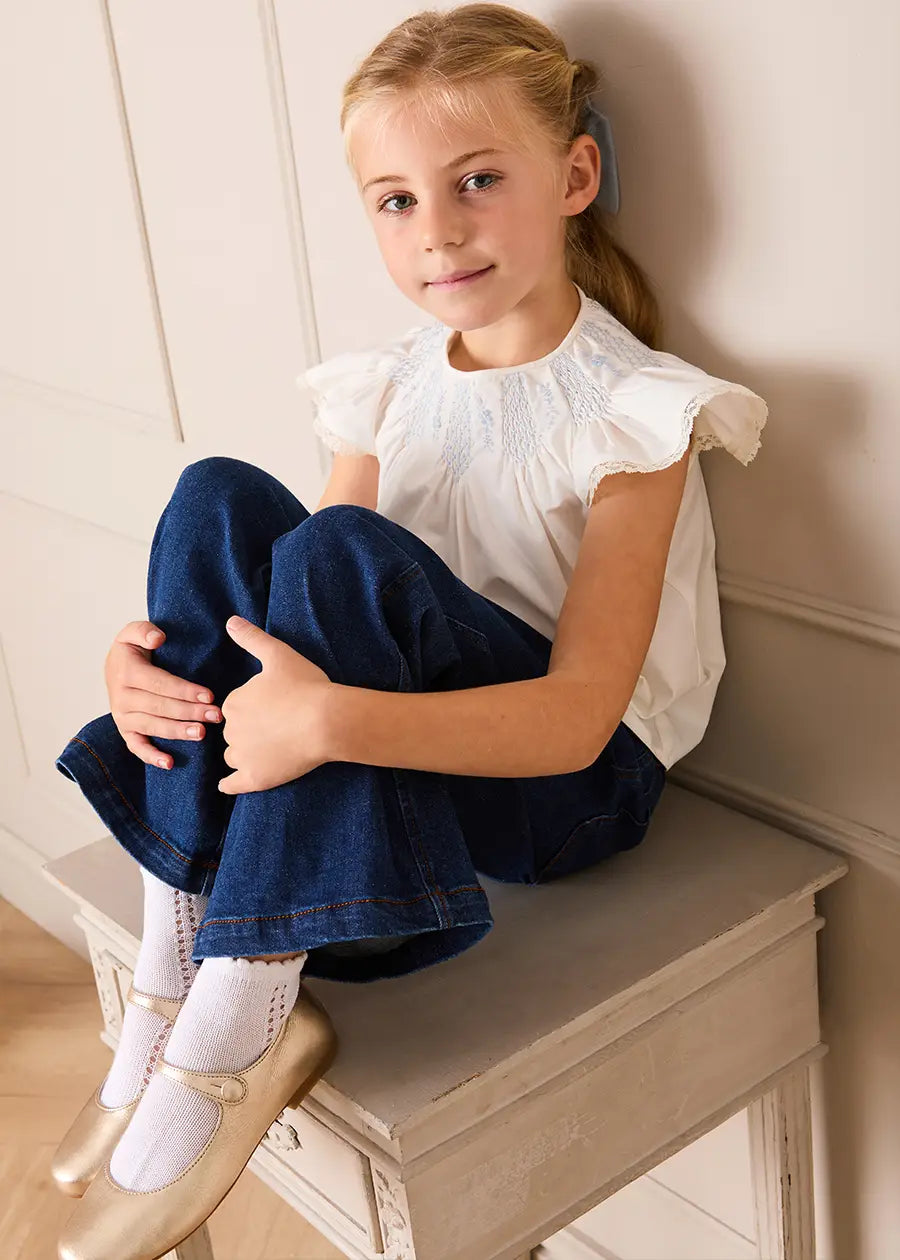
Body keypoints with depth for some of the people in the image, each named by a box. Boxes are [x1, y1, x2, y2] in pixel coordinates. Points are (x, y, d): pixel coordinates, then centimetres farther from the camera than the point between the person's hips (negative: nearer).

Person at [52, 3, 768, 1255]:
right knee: (219, 500, -16)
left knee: (337, 552, -31)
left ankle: (230, 1038, -28)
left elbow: (577, 715, -23)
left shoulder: (630, 411, -14)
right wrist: (152, 657, -16)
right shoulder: (392, 387, 5)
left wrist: (331, 720, -37)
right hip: (394, 744, 6)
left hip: (573, 780, -6)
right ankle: (170, 972, -19)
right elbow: (320, 627, 5)